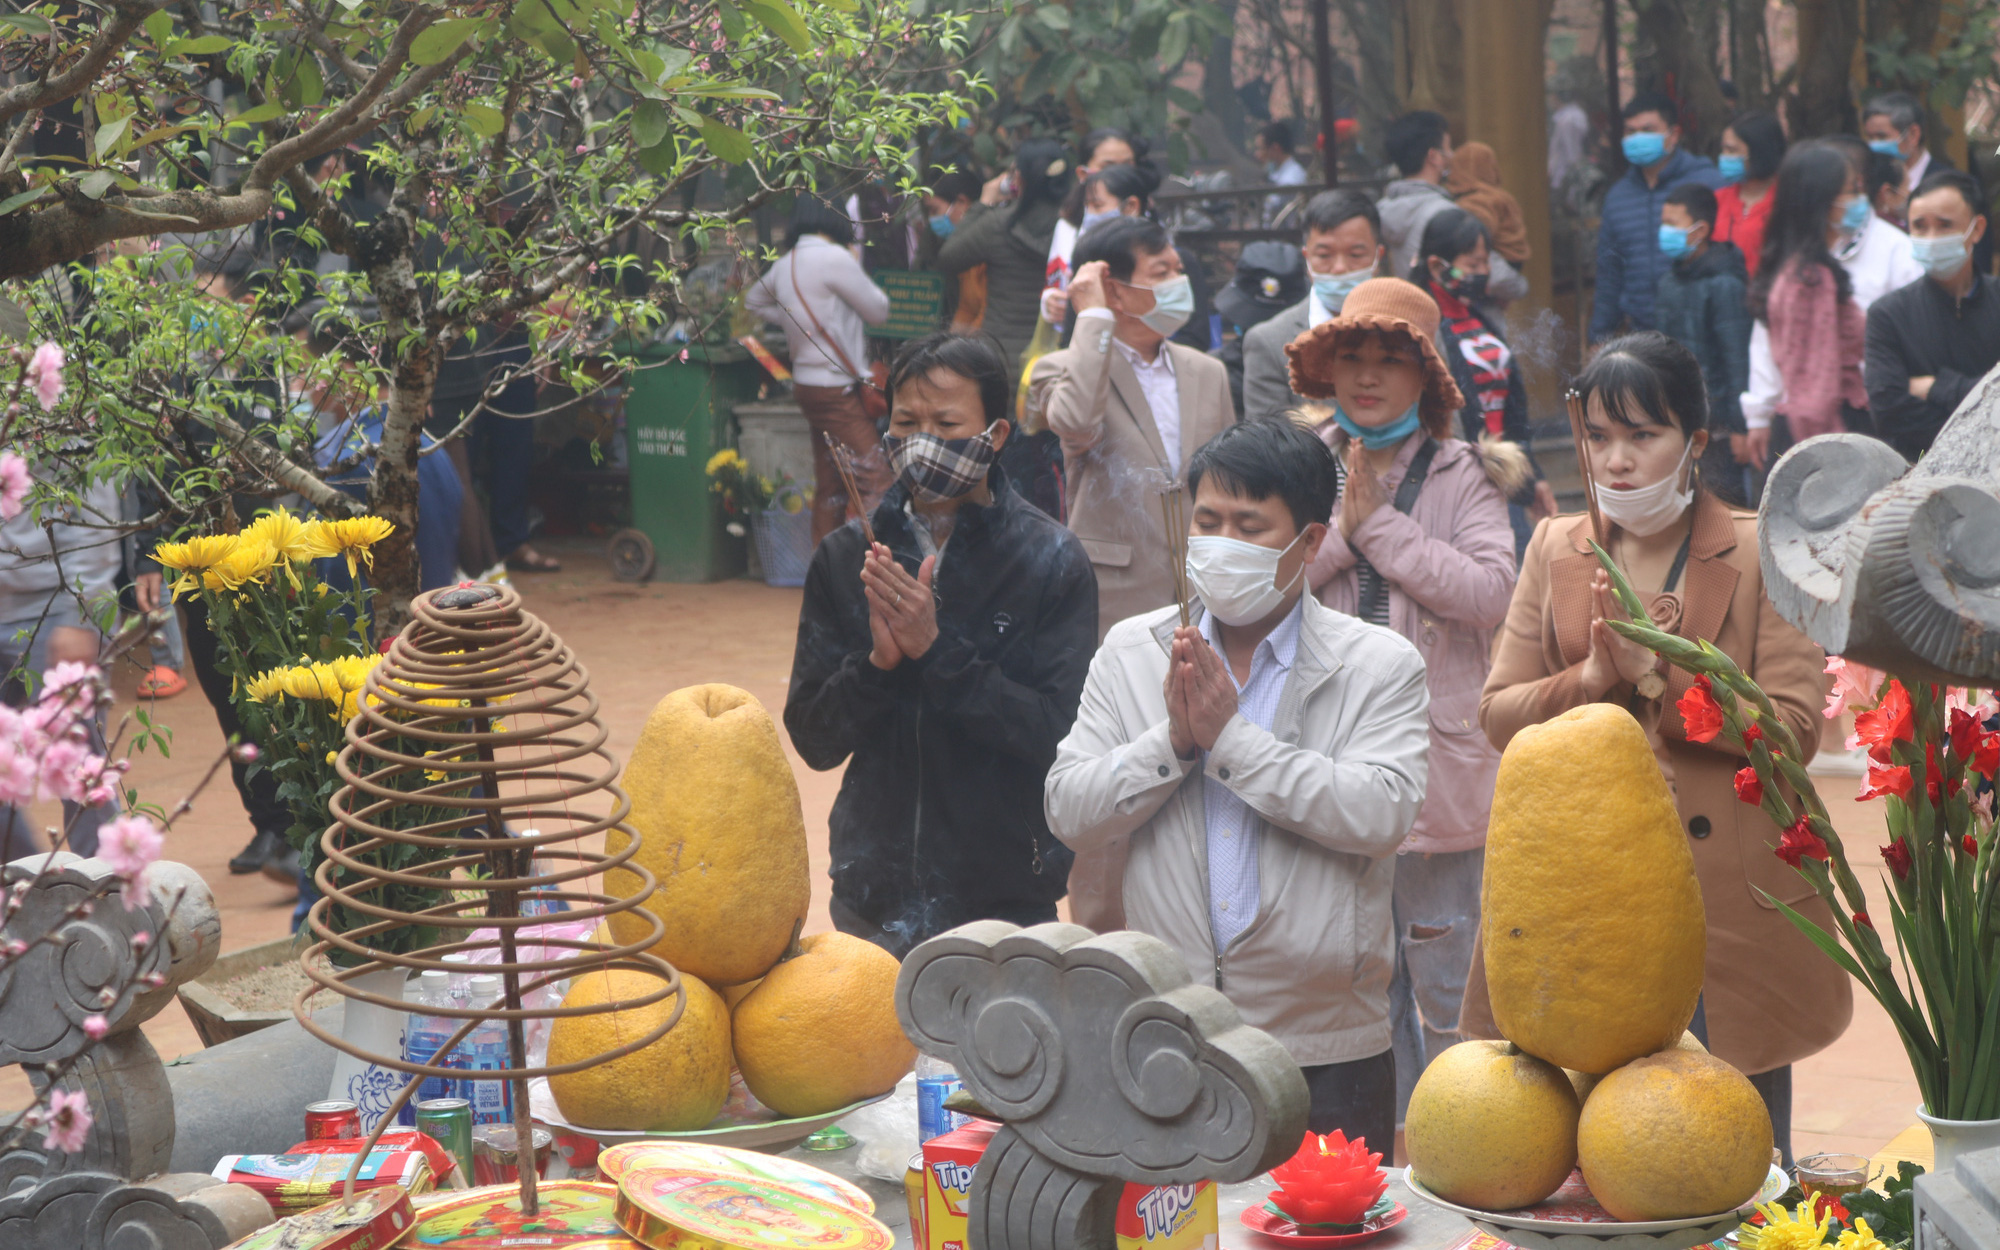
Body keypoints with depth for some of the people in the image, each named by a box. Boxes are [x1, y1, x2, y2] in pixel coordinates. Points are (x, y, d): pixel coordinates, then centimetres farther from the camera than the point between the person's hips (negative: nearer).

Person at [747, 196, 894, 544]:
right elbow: (878, 311, -8)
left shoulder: (786, 263, 11)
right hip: (837, 388, -9)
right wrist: (859, 272, 7)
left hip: (806, 382, 9)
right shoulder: (834, 258, -15)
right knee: (871, 479, -11)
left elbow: (755, 300, 30)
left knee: (829, 485, 13)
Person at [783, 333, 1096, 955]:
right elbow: (814, 739, 0)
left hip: (1005, 899, -2)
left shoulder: (1052, 561, -8)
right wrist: (877, 662, -18)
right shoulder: (846, 556, 1)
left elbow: (1059, 735, -15)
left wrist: (937, 649, -21)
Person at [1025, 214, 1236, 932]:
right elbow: (1074, 423, -30)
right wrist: (1093, 321, -20)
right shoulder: (1067, 369, -4)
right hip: (1112, 611, -5)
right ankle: (1104, 946, 8)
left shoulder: (1206, 374, 12)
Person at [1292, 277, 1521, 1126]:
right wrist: (1342, 525, -13)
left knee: (1449, 994, 4)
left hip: (1435, 766, -3)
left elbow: (1487, 591, -15)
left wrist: (1378, 524, -12)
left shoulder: (1462, 477, -1)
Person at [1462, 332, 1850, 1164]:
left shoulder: (1761, 556, 2)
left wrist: (1660, 678, -16)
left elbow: (1793, 728, -7)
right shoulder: (1555, 551, 12)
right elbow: (1497, 715, 6)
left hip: (1726, 911, -2)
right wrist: (1594, 676, -12)